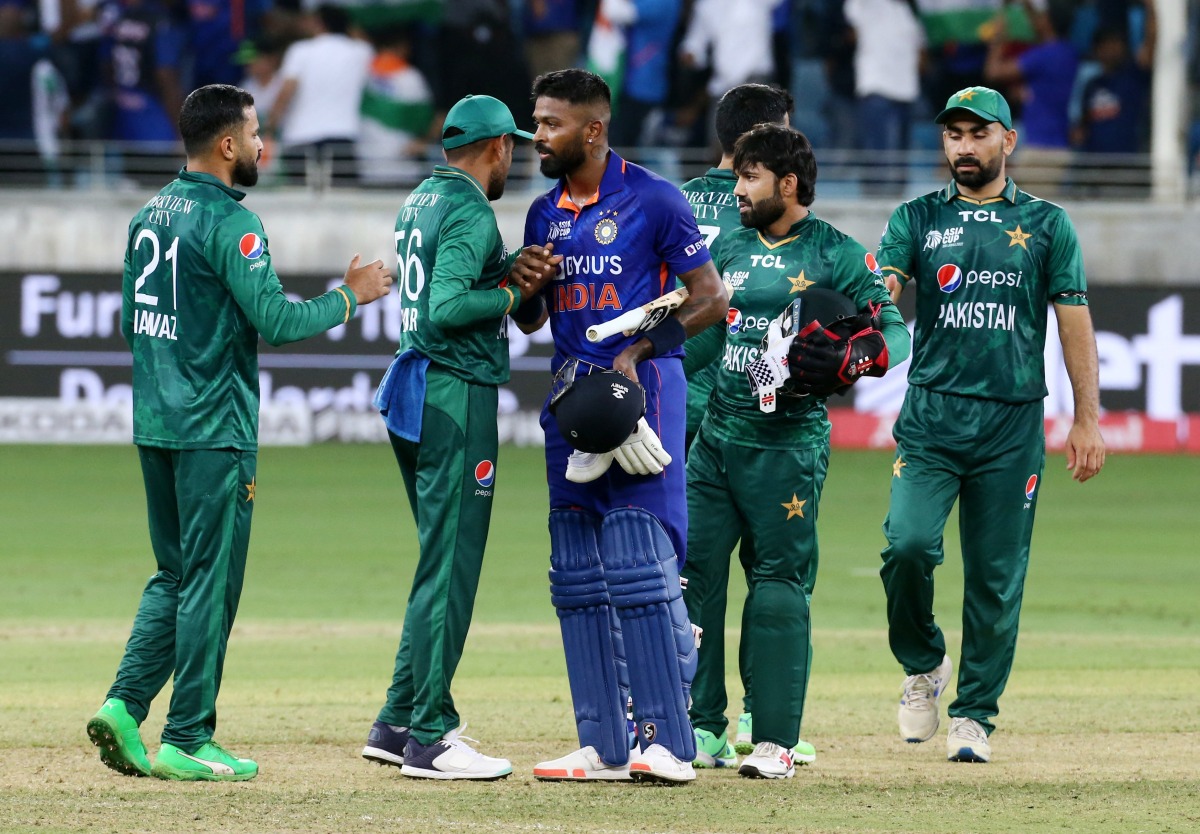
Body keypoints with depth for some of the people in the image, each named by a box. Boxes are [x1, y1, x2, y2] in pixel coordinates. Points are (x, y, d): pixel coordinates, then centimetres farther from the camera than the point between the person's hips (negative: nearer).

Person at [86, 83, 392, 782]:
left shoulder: (150, 216, 11)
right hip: (215, 431, -8)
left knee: (176, 575, 16)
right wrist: (350, 296, -6)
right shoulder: (230, 223, -14)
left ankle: (125, 704, 3)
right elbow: (277, 321, -19)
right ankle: (188, 741, 0)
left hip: (153, 427, 8)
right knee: (210, 581, -2)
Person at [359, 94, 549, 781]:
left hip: (414, 389, 10)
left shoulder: (421, 201, 15)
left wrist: (514, 269, 9)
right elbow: (445, 308, -24)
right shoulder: (471, 214, -13)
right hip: (457, 396, -10)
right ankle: (429, 738, -7)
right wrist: (516, 292, -11)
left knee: (444, 563, 16)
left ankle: (401, 721, 17)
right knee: (451, 565, -7)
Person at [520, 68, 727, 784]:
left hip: (640, 392, -7)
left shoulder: (653, 201, -5)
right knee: (579, 576, 5)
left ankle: (669, 742, -12)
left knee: (638, 566, -13)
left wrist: (637, 351, -15)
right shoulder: (545, 214, 14)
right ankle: (604, 745, 8)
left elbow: (710, 299, -6)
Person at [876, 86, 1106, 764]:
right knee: (909, 542, -18)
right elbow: (878, 288, -5)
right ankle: (923, 664, 8)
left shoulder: (1046, 224, 9)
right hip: (931, 415, 0)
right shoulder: (918, 219, 10)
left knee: (997, 574, 0)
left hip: (1013, 424, 0)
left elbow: (1075, 321, 8)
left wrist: (1087, 419, 2)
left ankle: (975, 715, 10)